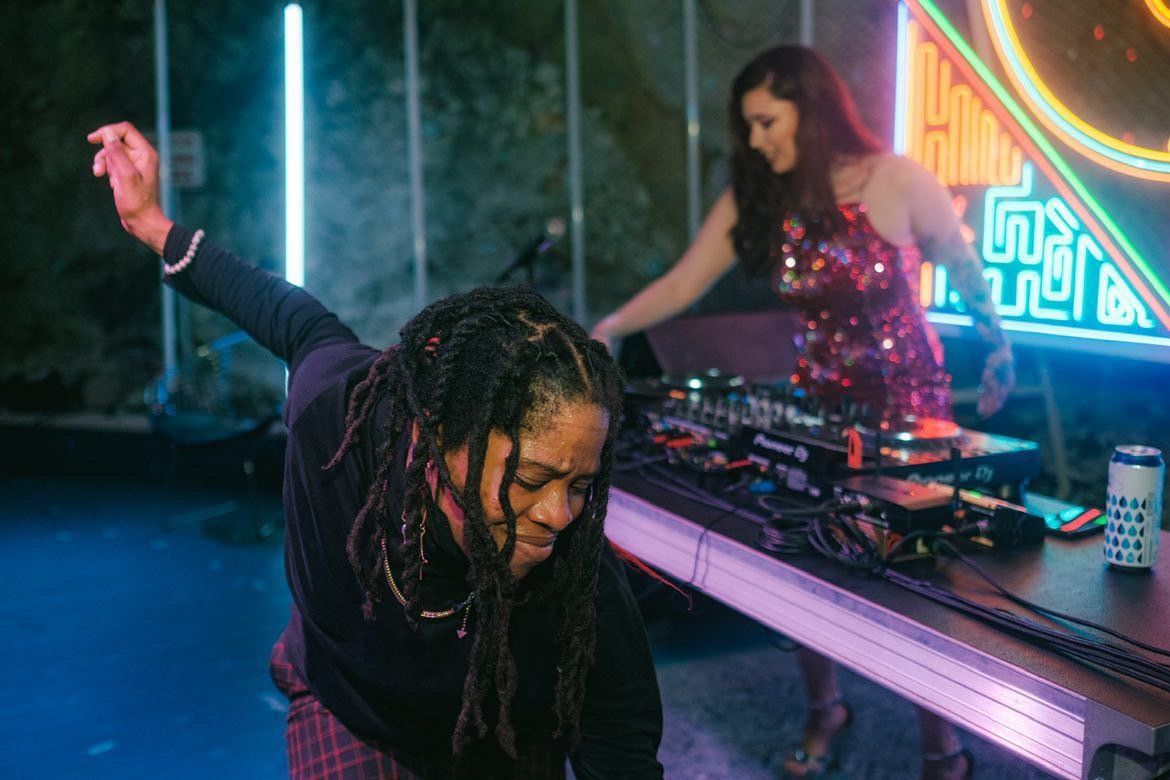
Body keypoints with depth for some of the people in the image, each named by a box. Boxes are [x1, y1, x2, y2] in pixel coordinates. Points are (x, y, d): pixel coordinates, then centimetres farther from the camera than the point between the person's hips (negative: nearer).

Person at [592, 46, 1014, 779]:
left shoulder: (899, 182, -13)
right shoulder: (755, 199, -3)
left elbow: (966, 270, -2)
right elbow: (681, 284, -5)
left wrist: (1000, 355, 1)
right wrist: (609, 328, -16)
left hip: (908, 402, -3)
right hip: (816, 401, 4)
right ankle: (825, 708, 28)